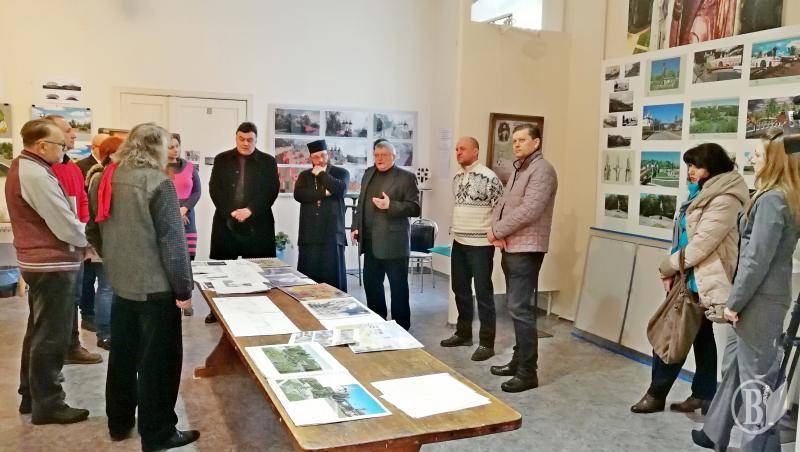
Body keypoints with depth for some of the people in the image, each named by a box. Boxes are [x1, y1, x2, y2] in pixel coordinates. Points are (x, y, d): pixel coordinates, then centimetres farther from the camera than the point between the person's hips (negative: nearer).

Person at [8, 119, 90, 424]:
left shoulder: (21, 168, 11)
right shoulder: (36, 175, -22)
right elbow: (65, 225, -23)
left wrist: (78, 238, 5)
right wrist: (87, 241, -4)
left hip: (37, 261, 11)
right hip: (53, 265, -11)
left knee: (38, 332, 19)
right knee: (51, 338, 0)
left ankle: (31, 395, 31)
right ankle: (47, 405, 12)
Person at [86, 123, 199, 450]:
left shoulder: (103, 181, 6)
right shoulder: (158, 182, -16)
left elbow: (93, 232, 16)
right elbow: (172, 241, -17)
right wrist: (183, 288, -12)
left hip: (120, 283, 7)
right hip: (156, 287, -7)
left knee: (122, 355, 19)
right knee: (158, 360, 4)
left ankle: (119, 422, 34)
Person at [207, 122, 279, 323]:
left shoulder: (268, 161, 6)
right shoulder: (222, 160, 10)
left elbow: (271, 191, -3)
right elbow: (215, 188, 2)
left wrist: (250, 210, -14)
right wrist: (230, 211, -11)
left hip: (258, 223, -1)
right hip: (226, 222, 2)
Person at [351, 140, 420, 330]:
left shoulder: (406, 177, -6)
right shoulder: (369, 174, 14)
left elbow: (415, 208, -11)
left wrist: (390, 205, -22)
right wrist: (356, 226, 12)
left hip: (393, 242, -6)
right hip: (370, 242, 7)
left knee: (398, 286, 3)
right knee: (371, 284, 15)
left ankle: (401, 327, 14)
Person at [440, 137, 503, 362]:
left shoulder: (489, 177, -13)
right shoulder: (457, 177, 10)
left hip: (480, 244, -7)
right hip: (459, 242, 8)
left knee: (483, 292, 0)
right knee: (460, 289, 16)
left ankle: (487, 342, 9)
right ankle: (463, 333, 31)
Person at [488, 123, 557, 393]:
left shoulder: (541, 170, -12)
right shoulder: (518, 170, 19)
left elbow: (528, 211, -22)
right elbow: (501, 204, 15)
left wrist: (497, 231, -13)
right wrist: (496, 232, -4)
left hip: (526, 250, -9)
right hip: (510, 248, 9)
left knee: (520, 309, -9)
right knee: (515, 307, 14)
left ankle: (527, 373, -2)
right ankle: (518, 361, 25)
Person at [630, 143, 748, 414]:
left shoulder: (723, 200, -18)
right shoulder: (705, 194, 14)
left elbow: (700, 245, -22)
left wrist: (667, 268, -10)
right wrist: (672, 271, 1)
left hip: (699, 281, -10)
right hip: (695, 279, 10)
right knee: (701, 336, 14)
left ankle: (657, 394, 11)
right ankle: (704, 396, 23)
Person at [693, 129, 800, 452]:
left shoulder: (771, 201, -18)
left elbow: (757, 260, -20)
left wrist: (735, 301, -12)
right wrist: (737, 299, 16)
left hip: (761, 301, -10)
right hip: (763, 297, 10)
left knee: (755, 377, 1)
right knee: (733, 365, 18)